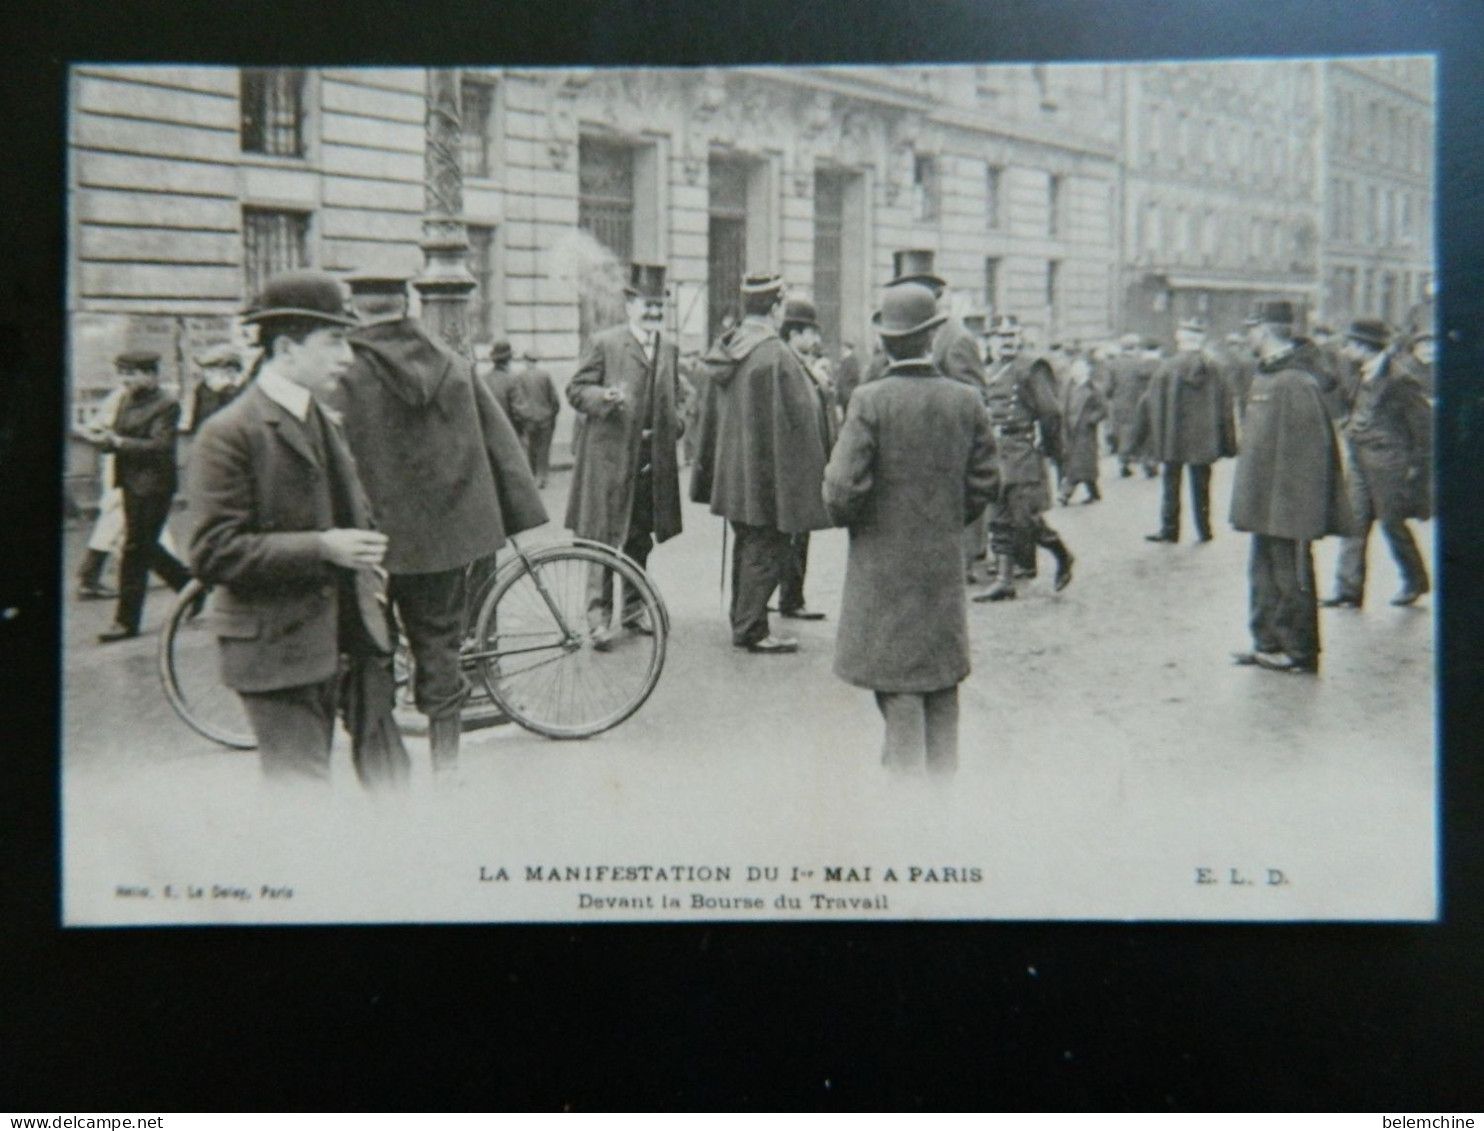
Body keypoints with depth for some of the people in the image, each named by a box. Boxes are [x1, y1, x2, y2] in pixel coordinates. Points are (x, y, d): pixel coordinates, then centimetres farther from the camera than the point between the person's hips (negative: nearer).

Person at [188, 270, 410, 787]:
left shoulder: (324, 423, 15)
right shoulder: (229, 434, -12)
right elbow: (213, 553, -18)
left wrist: (369, 572, 11)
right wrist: (321, 549, -24)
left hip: (350, 636, 8)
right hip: (278, 648, -8)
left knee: (390, 779, 12)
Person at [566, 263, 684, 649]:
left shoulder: (669, 349, 15)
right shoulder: (603, 343, -3)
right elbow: (576, 389, -4)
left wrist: (675, 422, 7)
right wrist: (605, 397, -22)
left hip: (653, 458, 6)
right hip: (610, 455, -6)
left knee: (640, 538, 14)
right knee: (605, 537, -6)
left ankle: (634, 609, 25)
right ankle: (599, 615, -2)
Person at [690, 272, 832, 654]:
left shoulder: (724, 351, 7)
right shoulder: (777, 357, -19)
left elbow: (711, 414, 15)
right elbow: (798, 417, -18)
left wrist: (711, 470, 22)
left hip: (734, 473, 8)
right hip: (767, 475, -8)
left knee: (745, 548, 17)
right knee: (766, 551, 0)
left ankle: (743, 624, 25)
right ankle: (752, 630, 3)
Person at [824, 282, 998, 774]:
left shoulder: (870, 401, -14)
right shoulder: (966, 400, -2)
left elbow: (844, 487, -16)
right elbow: (983, 481, 4)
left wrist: (845, 517, 6)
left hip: (884, 566, -4)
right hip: (944, 564, 4)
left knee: (898, 691, 1)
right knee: (942, 686, 14)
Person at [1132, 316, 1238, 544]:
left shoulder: (1167, 368, -10)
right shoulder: (1214, 369, -3)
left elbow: (1149, 403, -6)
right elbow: (1225, 406, 1)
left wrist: (1140, 435, 4)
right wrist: (1228, 443, 7)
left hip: (1172, 439, -2)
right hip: (1204, 439, 2)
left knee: (1171, 484, 8)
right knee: (1201, 485, 11)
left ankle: (1169, 529, 9)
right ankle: (1203, 529, 14)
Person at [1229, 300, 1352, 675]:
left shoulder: (1296, 381, -20)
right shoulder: (1266, 375, 11)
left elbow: (1308, 447, -22)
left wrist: (1296, 502, -23)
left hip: (1287, 503, -10)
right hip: (1265, 501, 10)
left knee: (1291, 577, 0)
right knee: (1263, 572, 17)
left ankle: (1299, 651, 10)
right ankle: (1268, 643, 27)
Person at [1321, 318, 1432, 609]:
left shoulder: (1398, 379, -16)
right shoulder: (1367, 376, 9)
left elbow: (1422, 421, -13)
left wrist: (1417, 463, -11)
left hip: (1388, 464, -8)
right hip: (1362, 462, 8)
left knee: (1392, 522, 4)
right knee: (1354, 522, 3)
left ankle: (1415, 580, 26)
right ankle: (1348, 590, 5)